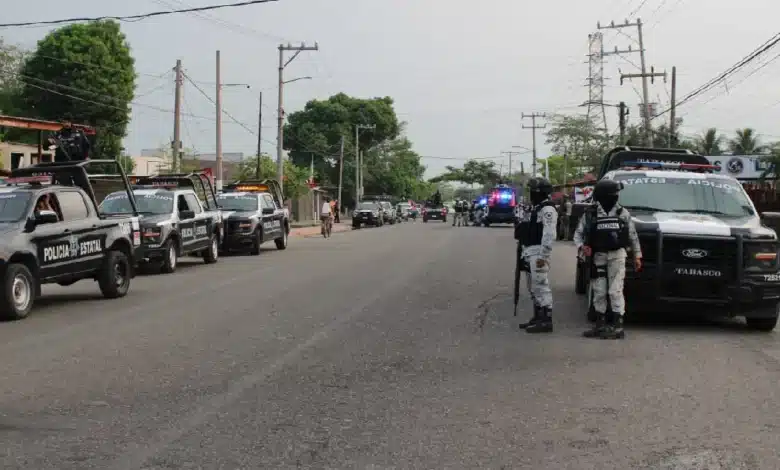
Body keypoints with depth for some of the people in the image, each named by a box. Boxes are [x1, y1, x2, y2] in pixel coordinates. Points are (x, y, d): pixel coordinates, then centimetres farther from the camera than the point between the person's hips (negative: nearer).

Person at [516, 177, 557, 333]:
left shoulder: (547, 209, -14)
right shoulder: (535, 208, 19)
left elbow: (549, 235, -22)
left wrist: (543, 256, -25)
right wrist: (523, 250, 20)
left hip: (538, 253, -11)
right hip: (529, 252, 11)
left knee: (541, 286, -11)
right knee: (533, 287, 15)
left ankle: (546, 320, -9)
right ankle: (538, 317, 23)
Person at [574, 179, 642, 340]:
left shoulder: (622, 213, 4)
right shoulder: (590, 214, 2)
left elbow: (633, 235, 10)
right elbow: (578, 233, 6)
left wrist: (637, 255, 9)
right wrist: (582, 246, -14)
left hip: (617, 255, -1)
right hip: (598, 257, 2)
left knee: (615, 291, -7)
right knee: (599, 292, 7)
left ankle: (618, 326, -5)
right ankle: (600, 325, 18)